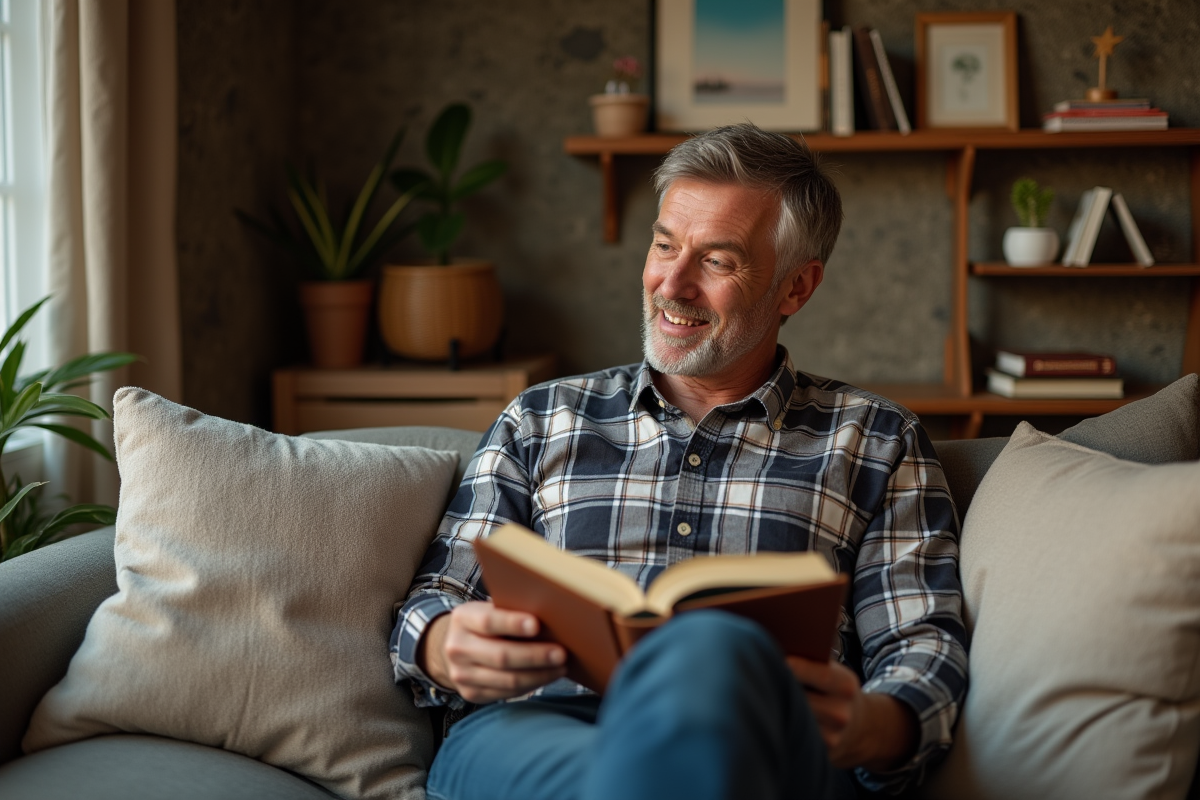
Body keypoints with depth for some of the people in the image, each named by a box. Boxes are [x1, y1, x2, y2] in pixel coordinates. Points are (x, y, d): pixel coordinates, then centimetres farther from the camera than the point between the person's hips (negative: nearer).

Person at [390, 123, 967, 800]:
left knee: (713, 650, -39)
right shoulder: (543, 420, 27)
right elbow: (434, 607, 20)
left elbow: (926, 646, 10)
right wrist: (448, 648, -8)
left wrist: (866, 727, -16)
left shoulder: (874, 441, 21)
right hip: (541, 725, 0)